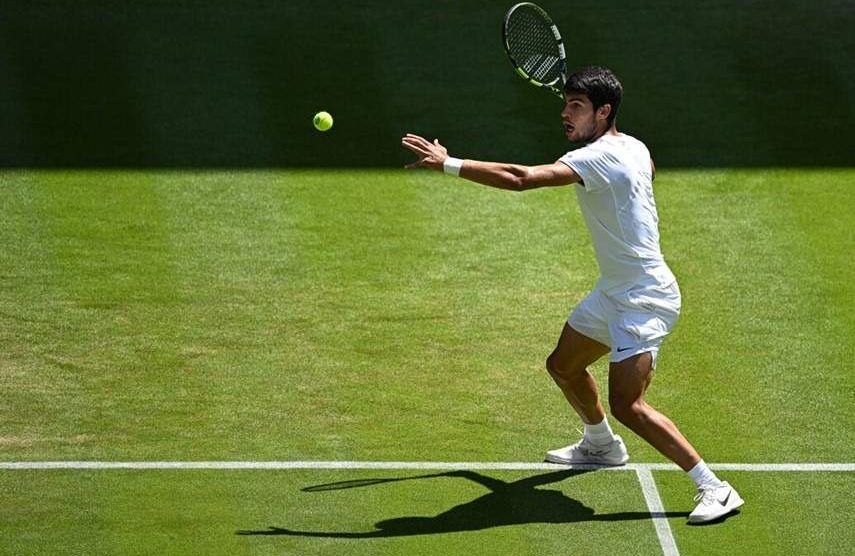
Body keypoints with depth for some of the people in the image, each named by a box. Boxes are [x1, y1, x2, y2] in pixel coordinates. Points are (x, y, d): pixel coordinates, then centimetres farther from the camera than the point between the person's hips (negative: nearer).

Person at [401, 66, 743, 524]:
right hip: (614, 292, 11)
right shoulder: (633, 147, 4)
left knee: (626, 404, -20)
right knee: (563, 366, 24)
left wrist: (447, 164, -35)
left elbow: (520, 179, -36)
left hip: (644, 299, -11)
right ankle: (601, 444, 50)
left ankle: (714, 489, -15)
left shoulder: (599, 158, -25)